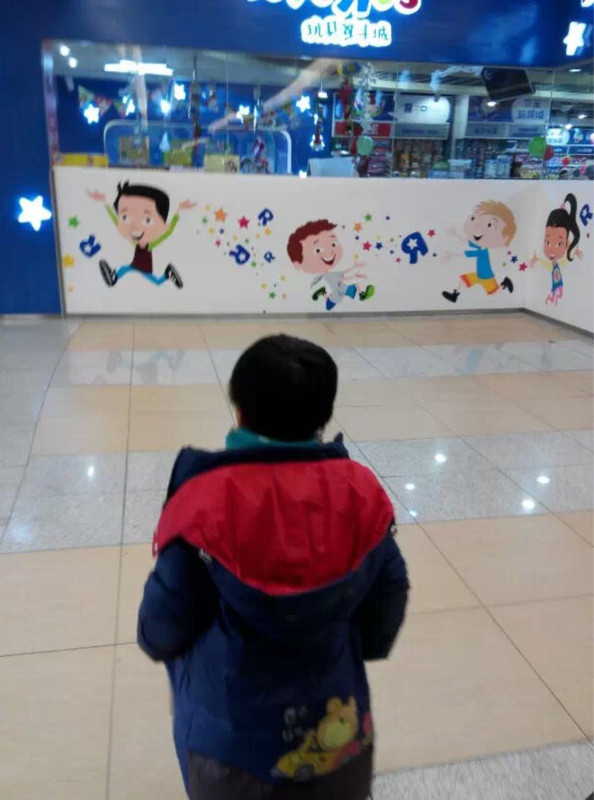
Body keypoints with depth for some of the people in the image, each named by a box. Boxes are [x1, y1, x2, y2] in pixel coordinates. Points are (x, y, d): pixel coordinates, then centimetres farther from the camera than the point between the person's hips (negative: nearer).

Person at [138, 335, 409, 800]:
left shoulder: (208, 503, -26)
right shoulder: (361, 493, -17)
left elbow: (164, 625, -12)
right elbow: (388, 599, -3)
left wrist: (157, 643, 13)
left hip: (234, 745, -2)